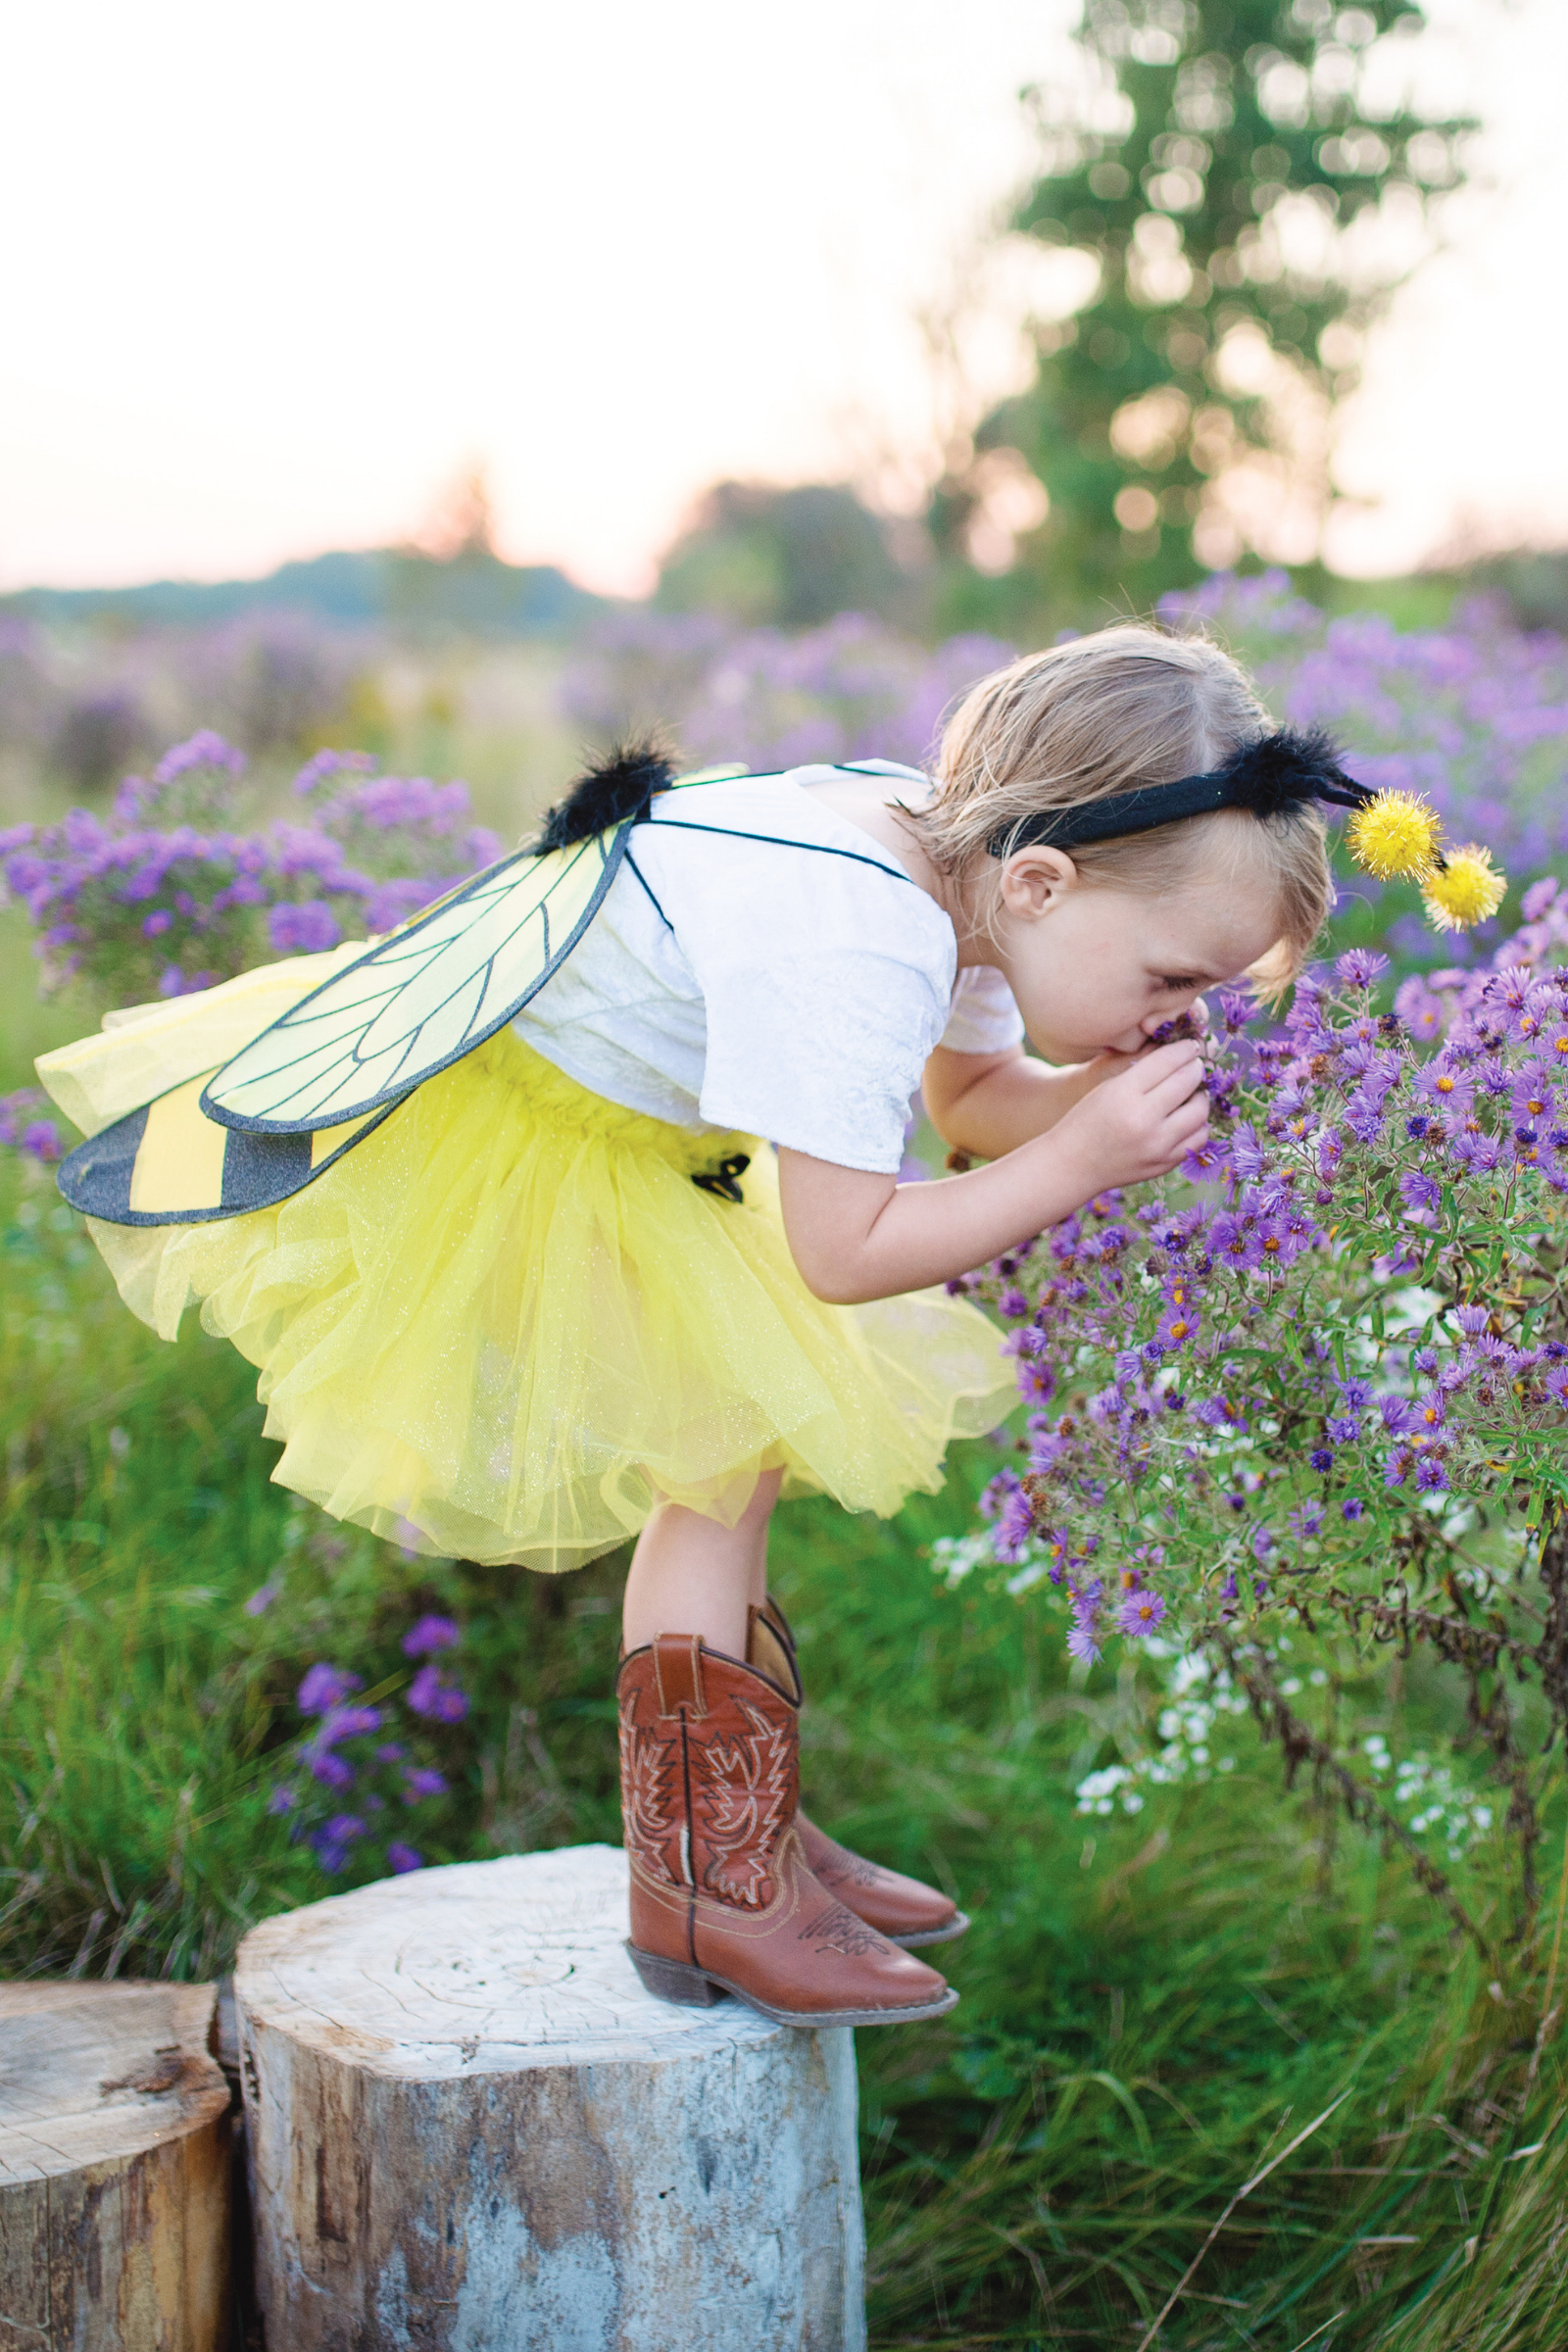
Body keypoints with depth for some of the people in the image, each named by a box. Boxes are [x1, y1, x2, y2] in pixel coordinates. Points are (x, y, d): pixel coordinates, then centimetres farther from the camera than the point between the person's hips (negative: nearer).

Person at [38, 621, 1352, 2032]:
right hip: (480, 1136, -10)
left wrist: (1102, 1097, -14)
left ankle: (740, 1829, 26)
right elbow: (846, 1253, -33)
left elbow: (969, 1093, 6)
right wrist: (1082, 1155, -31)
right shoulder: (857, 954, -37)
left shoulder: (957, 860, -9)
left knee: (733, 1456, 13)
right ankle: (704, 1882, 1)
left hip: (620, 1141, 10)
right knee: (723, 1459, -11)